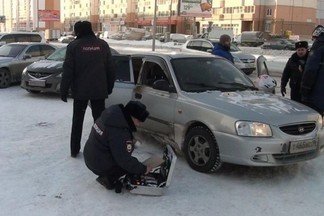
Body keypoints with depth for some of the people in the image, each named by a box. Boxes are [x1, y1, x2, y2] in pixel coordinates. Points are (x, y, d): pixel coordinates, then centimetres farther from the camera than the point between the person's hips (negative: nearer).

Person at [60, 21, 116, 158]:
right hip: (99, 90, 2)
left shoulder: (74, 46, -6)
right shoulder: (103, 45, 3)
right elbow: (110, 69, 6)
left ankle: (74, 150, 15)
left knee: (77, 120, 11)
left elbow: (68, 70, -9)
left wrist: (64, 90, -3)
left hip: (80, 90, -1)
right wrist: (109, 88, 14)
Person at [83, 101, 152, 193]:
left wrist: (131, 141, 9)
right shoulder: (120, 133, -31)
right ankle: (108, 179, 1)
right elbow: (124, 160, -25)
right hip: (99, 167, -8)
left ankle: (107, 177, 14)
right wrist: (143, 169, -13)